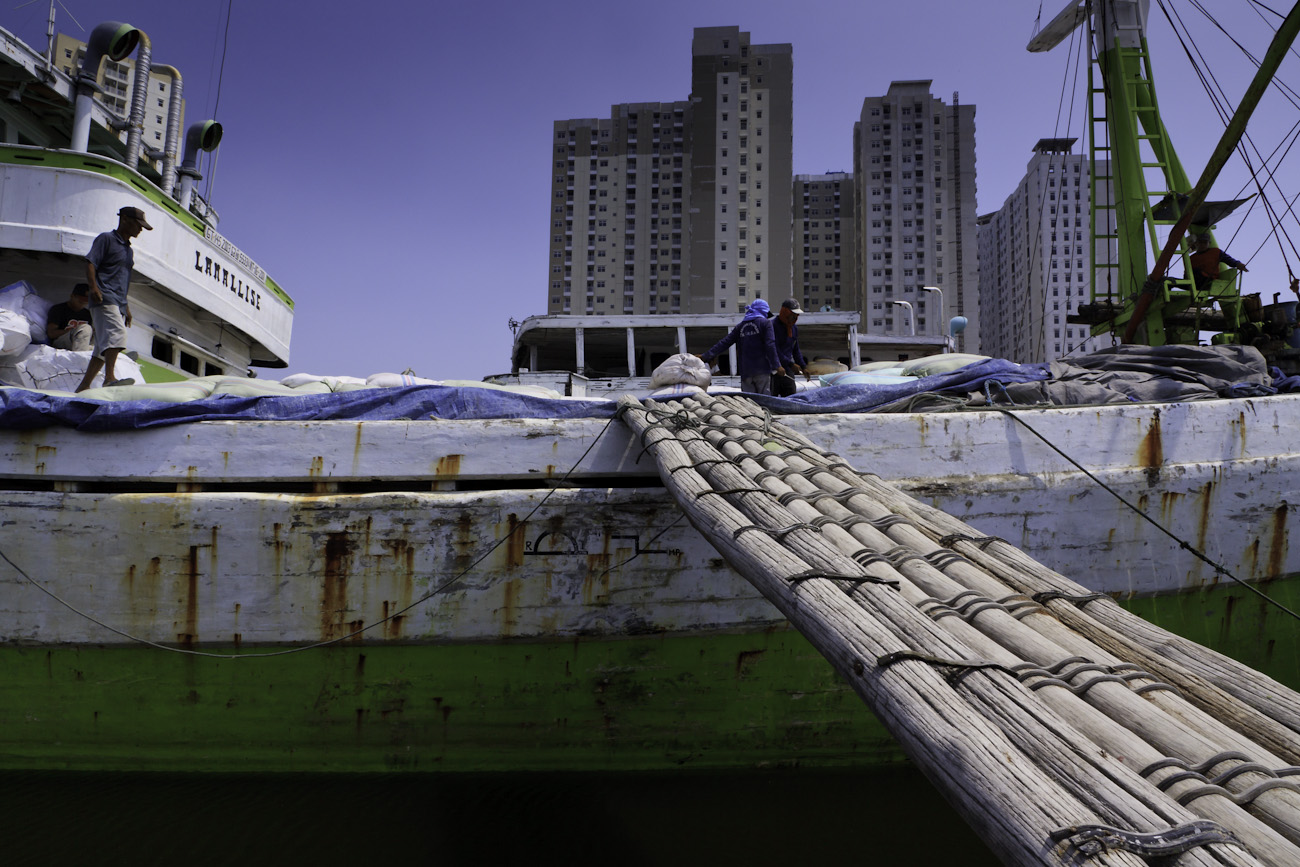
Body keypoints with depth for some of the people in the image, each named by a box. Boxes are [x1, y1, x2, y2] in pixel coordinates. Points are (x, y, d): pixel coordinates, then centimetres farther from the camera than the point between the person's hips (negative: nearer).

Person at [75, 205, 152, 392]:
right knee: (116, 334, -28)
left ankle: (83, 386, 8)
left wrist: (126, 308, 26)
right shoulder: (106, 239, 3)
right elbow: (90, 263, -8)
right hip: (104, 299, -8)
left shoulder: (128, 249, 27)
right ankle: (109, 377, -38)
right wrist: (94, 287, -23)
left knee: (104, 348, 5)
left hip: (118, 303, 8)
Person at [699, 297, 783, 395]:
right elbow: (770, 345, -8)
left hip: (745, 370, 4)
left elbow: (724, 342, 11)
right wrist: (776, 365, -10)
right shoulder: (765, 322, 2)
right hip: (761, 369, -4)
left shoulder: (741, 326, 15)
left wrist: (706, 356, 14)